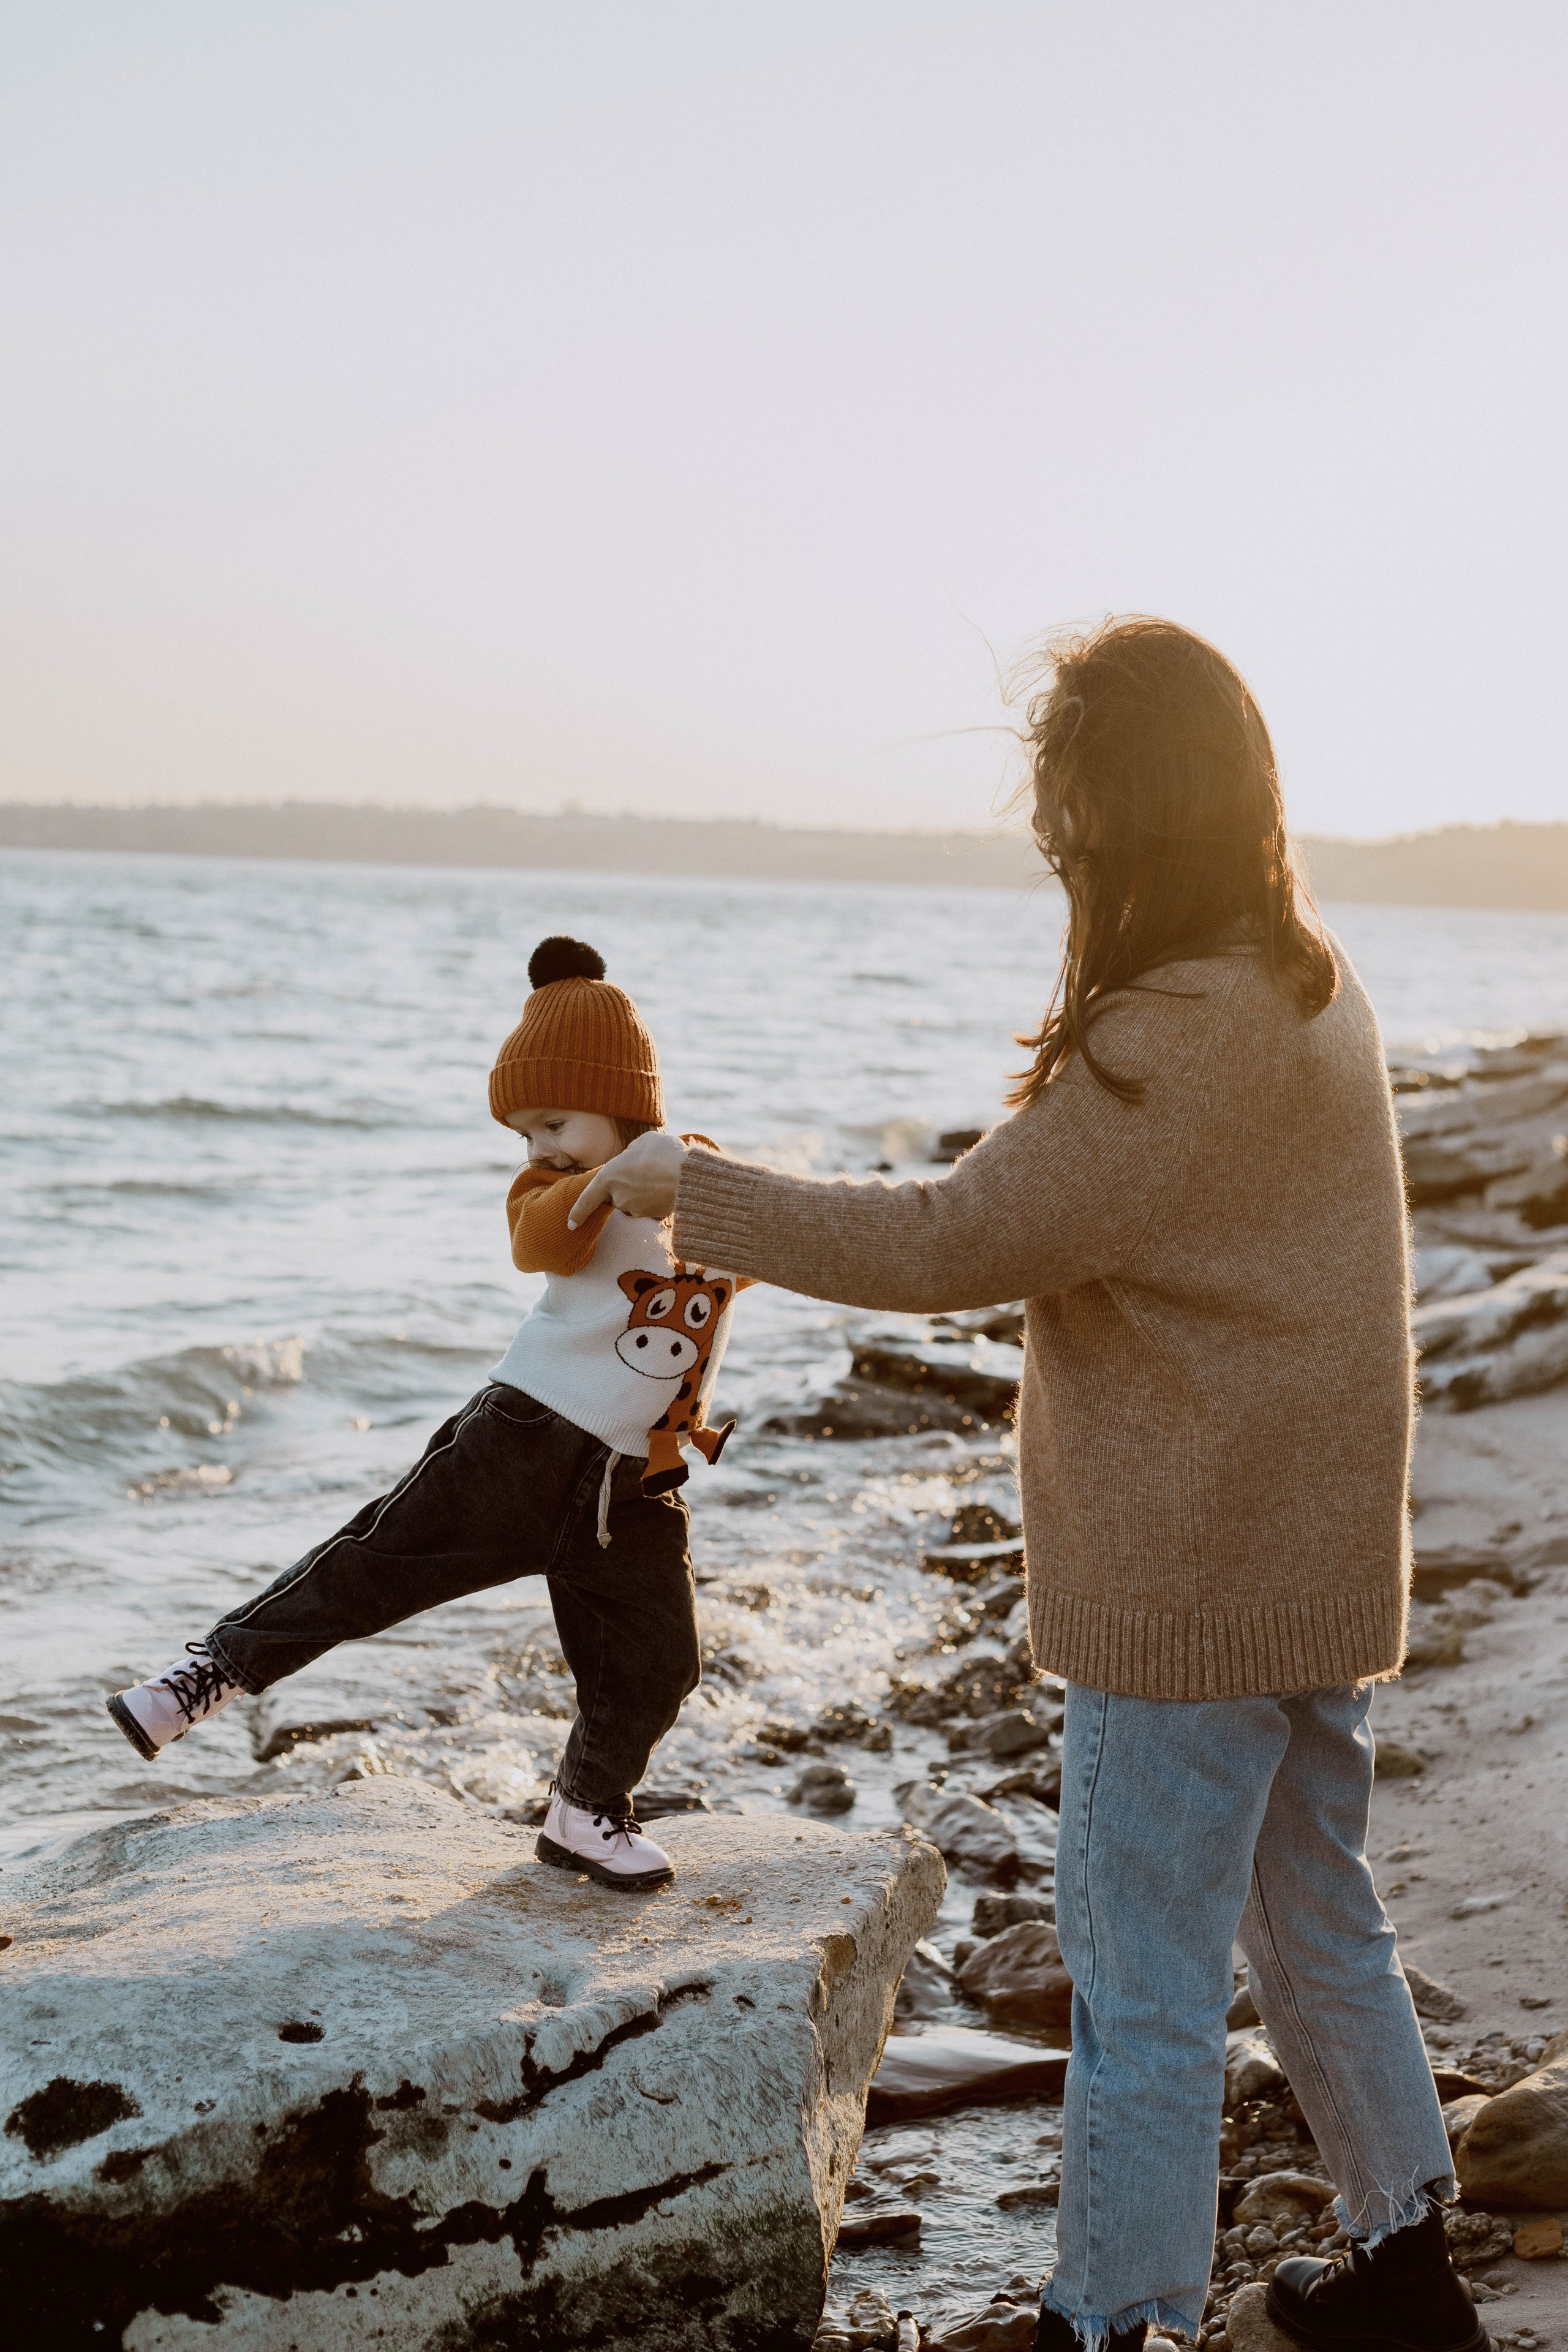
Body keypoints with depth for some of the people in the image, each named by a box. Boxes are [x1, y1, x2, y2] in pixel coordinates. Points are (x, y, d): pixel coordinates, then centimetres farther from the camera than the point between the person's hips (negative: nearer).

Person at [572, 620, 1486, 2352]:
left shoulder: (1182, 1040, -24)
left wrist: (698, 1189, -15)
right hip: (1317, 1572, 10)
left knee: (1144, 1987, 2)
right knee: (1319, 1931, 22)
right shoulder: (1312, 991, 6)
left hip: (1186, 1600, -10)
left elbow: (953, 1246, -23)